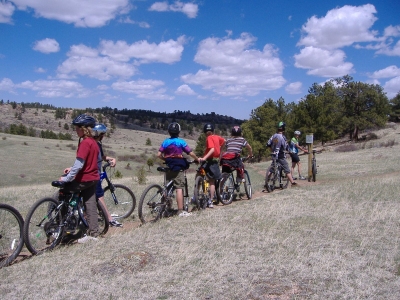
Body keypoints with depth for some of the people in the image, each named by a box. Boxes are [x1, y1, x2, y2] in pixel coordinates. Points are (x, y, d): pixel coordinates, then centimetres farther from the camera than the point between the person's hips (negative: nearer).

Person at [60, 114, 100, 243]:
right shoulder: (93, 142, 10)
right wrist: (72, 169, 11)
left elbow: (79, 165, -24)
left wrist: (66, 178, -17)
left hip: (84, 179, -9)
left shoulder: (84, 143, -18)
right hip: (93, 178, 9)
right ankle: (93, 233, 17)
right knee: (90, 205, 11)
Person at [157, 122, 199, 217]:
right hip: (178, 167, -5)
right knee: (179, 188, -7)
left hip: (168, 167, 5)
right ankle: (180, 211, -9)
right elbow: (191, 153, -7)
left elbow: (159, 154, -1)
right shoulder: (181, 141, -5)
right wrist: (197, 159, 11)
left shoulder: (165, 142, 6)